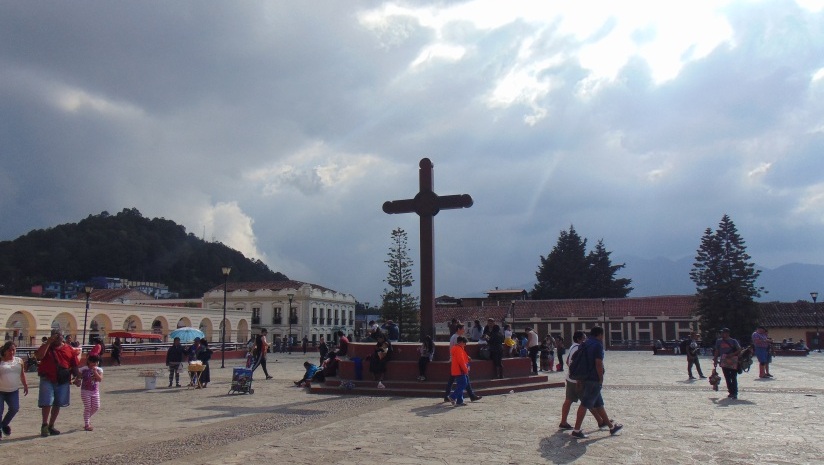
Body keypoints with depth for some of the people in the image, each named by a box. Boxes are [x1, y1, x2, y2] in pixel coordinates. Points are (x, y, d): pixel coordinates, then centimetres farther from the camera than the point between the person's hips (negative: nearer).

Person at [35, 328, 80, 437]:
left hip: (63, 381, 3)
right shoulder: (46, 347, 2)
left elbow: (74, 366, 10)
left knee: (57, 404, 11)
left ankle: (51, 426, 24)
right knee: (46, 403, -7)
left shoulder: (69, 349, 6)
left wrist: (77, 377, -1)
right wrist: (48, 342, -19)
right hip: (48, 380, -3)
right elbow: (39, 356, -19)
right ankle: (45, 425, 7)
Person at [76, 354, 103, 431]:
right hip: (85, 391, -3)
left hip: (95, 392, 3)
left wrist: (95, 372, -22)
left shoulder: (99, 370, -1)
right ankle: (86, 424, 8)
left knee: (96, 407, 3)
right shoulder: (83, 370, -4)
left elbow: (100, 379, -15)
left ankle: (88, 417, 31)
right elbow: (78, 378, 2)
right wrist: (77, 381, -20)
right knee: (87, 407, -2)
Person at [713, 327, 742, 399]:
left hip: (733, 362, -3)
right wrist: (715, 360, 6)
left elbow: (739, 350, -1)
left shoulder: (733, 341, 1)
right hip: (724, 362, 4)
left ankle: (735, 393, -6)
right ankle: (731, 392, 15)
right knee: (727, 378, 6)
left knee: (734, 378, -6)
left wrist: (732, 354, -14)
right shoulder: (719, 341, 10)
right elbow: (716, 351, 13)